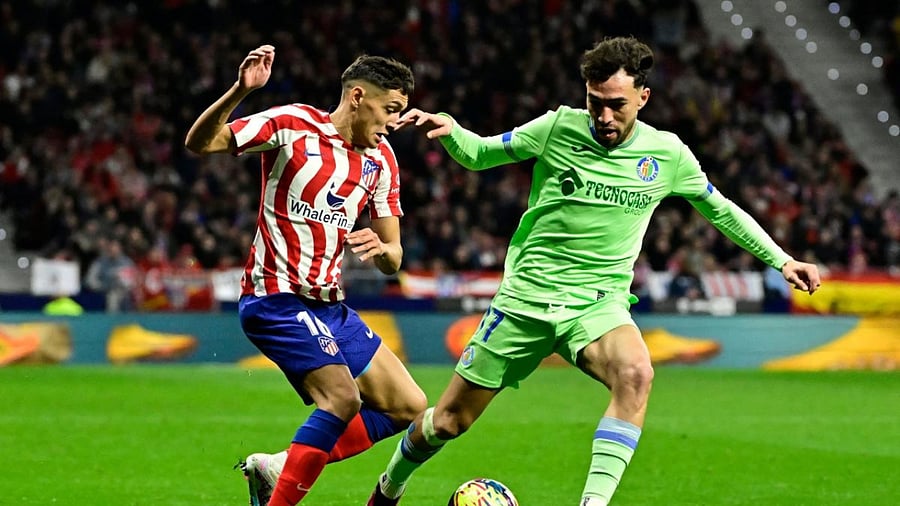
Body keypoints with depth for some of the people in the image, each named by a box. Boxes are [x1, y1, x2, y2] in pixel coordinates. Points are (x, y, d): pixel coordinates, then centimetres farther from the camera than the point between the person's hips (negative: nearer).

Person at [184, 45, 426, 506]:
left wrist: (381, 249, -16)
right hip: (276, 296, -8)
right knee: (342, 399, -24)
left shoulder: (381, 160, 9)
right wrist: (240, 91, -32)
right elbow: (199, 143, -15)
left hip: (329, 304, 8)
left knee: (408, 407, 5)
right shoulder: (294, 125, -9)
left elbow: (393, 258, 9)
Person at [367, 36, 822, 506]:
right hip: (526, 295, 0)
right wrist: (450, 131, -17)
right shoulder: (558, 128, -6)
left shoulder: (666, 154, -2)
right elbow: (479, 154, 4)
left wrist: (781, 260, 11)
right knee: (448, 420, 4)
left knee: (636, 375, -35)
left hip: (599, 303, 0)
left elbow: (720, 209, 14)